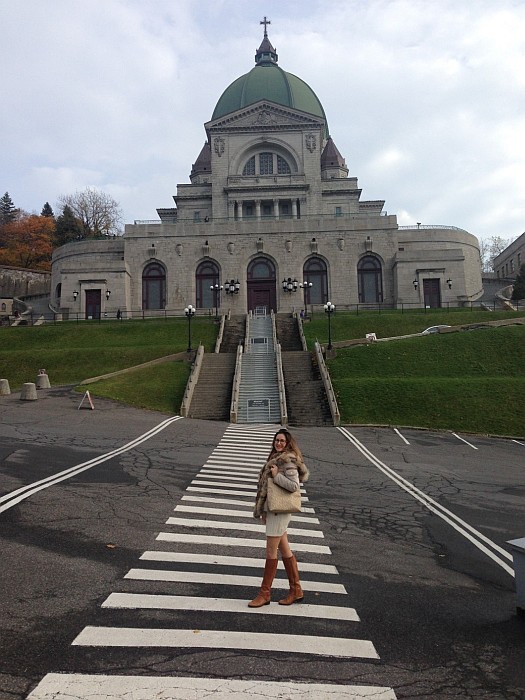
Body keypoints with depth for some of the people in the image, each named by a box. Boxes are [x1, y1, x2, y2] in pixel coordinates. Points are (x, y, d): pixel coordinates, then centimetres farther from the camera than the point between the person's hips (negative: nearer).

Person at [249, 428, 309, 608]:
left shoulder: (288, 460, -14)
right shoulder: (276, 458, 14)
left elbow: (294, 485, -24)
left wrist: (276, 475, -18)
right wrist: (263, 510, 19)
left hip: (279, 511, -9)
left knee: (271, 551, -1)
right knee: (285, 550, 14)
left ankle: (265, 593, 11)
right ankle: (296, 590, 24)